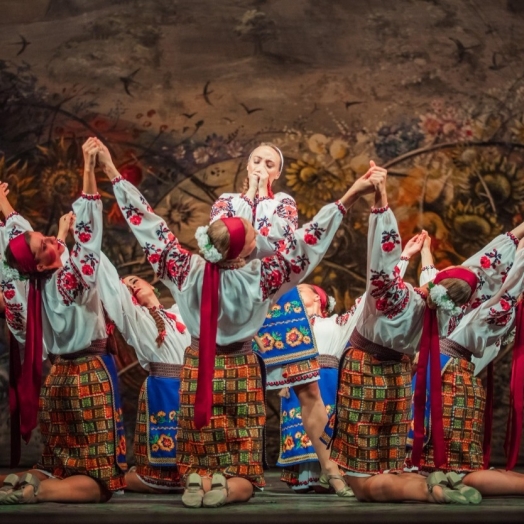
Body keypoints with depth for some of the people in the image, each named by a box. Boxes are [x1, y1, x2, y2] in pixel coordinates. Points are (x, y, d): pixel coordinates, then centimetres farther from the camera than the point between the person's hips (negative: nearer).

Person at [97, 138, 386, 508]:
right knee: (242, 480, 6)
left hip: (199, 371, 2)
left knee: (199, 461, 12)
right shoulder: (257, 278, -20)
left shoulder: (189, 271, -15)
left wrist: (113, 174, -2)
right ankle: (226, 486, -29)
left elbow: (149, 226, -10)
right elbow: (304, 243, -19)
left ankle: (201, 480, -23)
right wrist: (351, 196, -18)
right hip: (241, 373, -2)